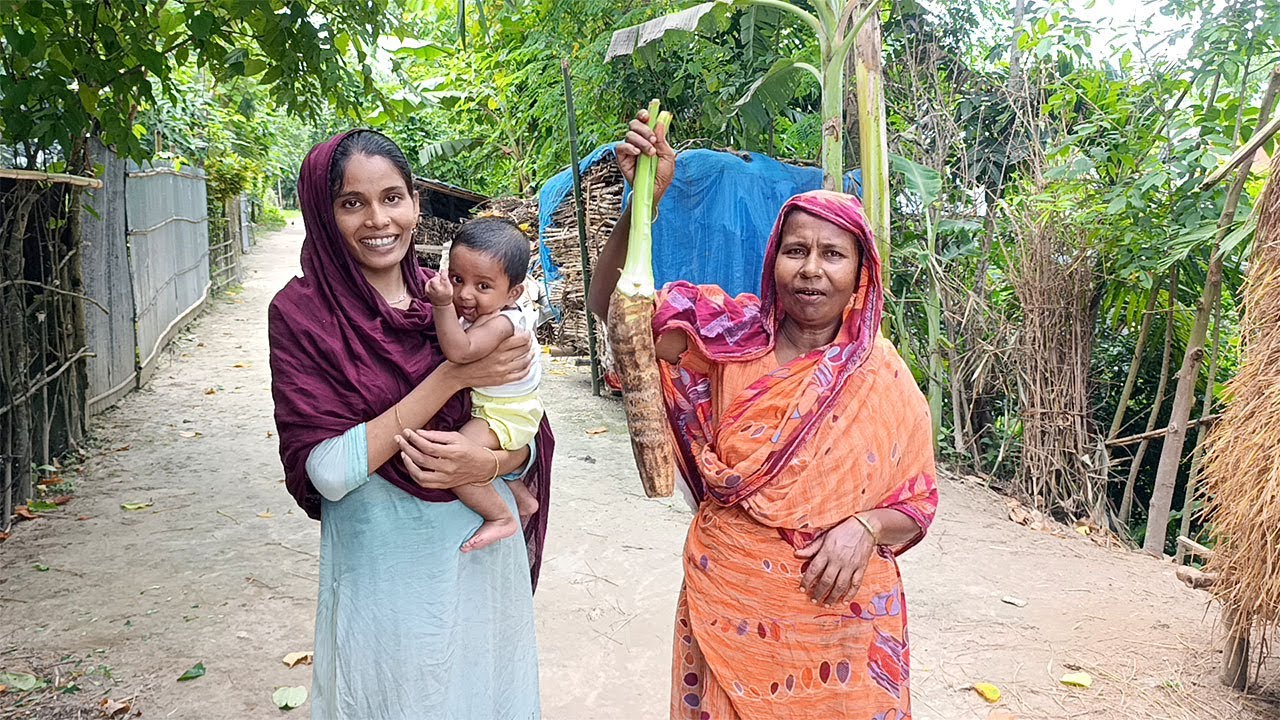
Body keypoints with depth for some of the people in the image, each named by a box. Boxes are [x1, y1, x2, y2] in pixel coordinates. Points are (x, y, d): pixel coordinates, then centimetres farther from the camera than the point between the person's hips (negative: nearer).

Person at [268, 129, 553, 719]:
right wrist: (452, 377, -21)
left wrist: (489, 461, -20)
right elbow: (327, 471, -18)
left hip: (484, 557, 4)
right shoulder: (301, 312, -9)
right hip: (384, 571, -3)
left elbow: (530, 439, 2)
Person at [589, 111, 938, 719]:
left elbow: (915, 504, 1)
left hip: (836, 609, 0)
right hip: (725, 599, 1)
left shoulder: (882, 379, -6)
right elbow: (614, 302, -13)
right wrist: (645, 199, -26)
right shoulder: (731, 337, -6)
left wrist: (864, 528, -20)